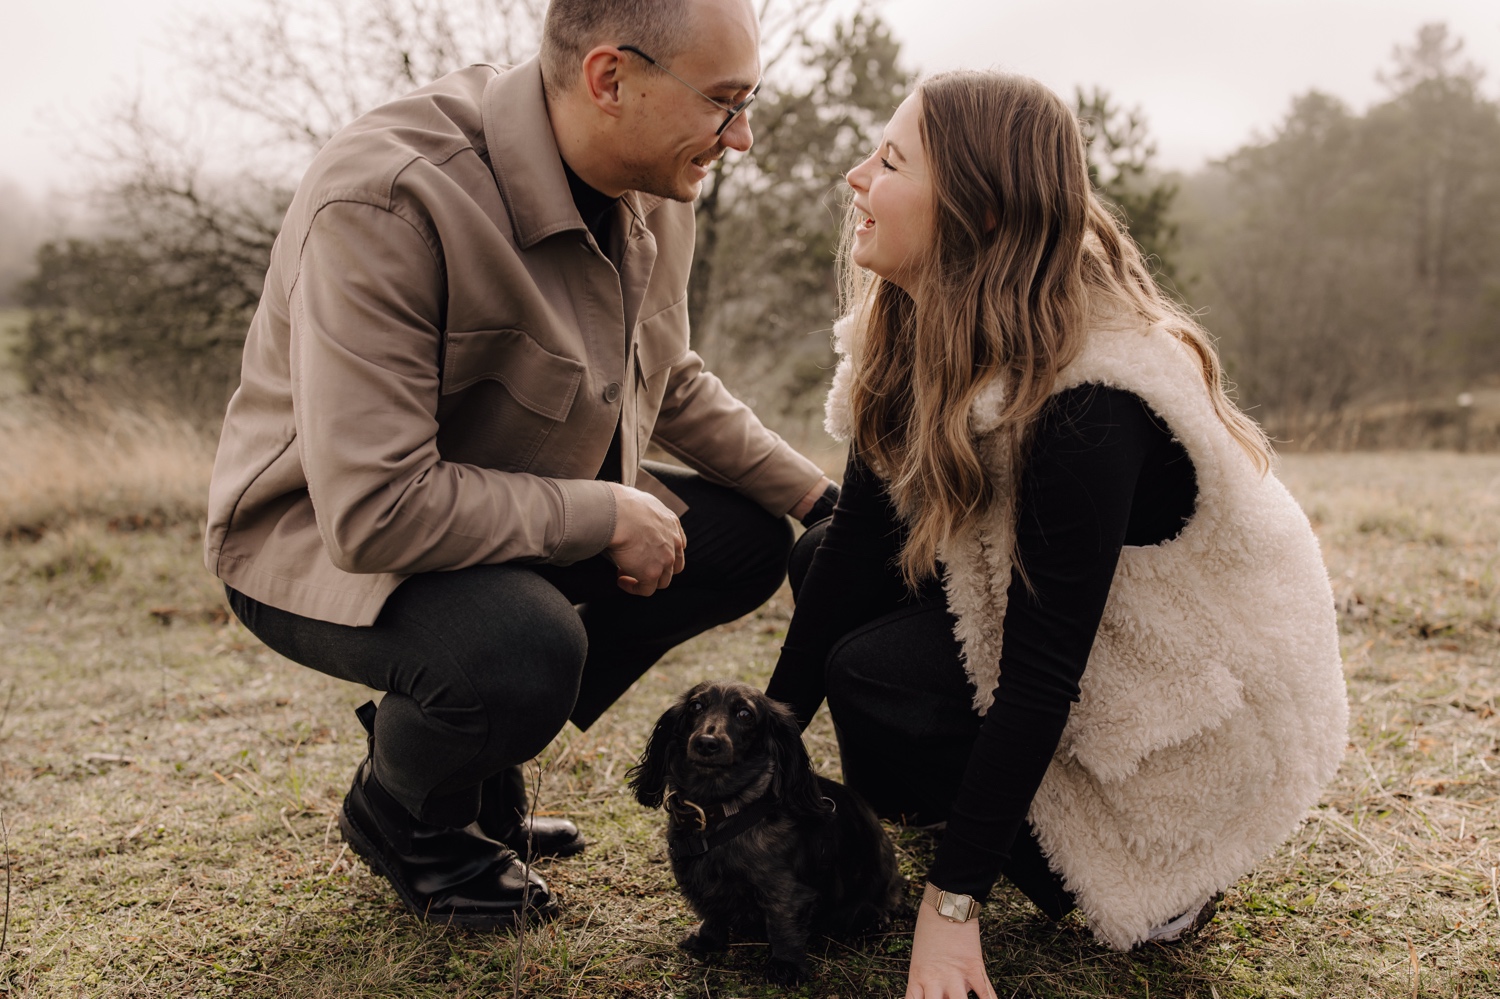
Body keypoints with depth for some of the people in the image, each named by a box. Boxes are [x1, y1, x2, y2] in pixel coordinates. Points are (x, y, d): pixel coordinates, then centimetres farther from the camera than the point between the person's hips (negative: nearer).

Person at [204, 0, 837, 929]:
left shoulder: (654, 191, -6)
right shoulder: (386, 203, -32)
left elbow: (670, 381, 12)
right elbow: (372, 512, -36)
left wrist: (822, 496, 3)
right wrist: (602, 515, -27)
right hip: (321, 542, -8)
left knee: (747, 541, 0)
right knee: (523, 646, -37)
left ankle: (472, 744, 12)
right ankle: (399, 814, 2)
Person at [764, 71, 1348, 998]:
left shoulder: (1086, 408, -34)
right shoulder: (925, 333, -8)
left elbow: (1039, 679, -31)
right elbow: (861, 532, -5)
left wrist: (954, 901, -25)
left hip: (1197, 702, -8)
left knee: (874, 679, -22)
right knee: (825, 562, -2)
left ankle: (1152, 879, -6)